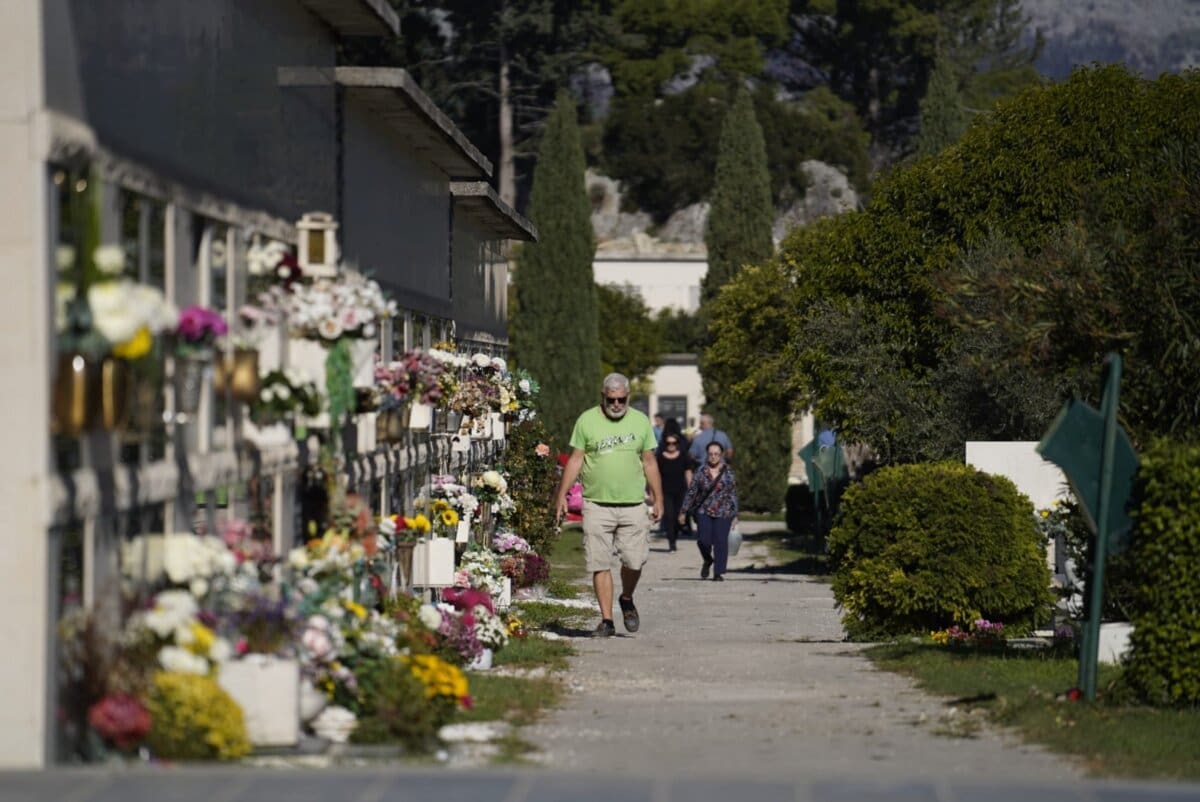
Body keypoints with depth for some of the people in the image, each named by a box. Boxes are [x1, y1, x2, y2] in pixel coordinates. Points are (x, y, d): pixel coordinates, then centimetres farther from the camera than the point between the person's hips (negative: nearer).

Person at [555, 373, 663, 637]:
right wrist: (561, 495, 0)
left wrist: (658, 499, 11)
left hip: (633, 505, 1)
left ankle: (627, 600, 25)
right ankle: (606, 620, 3)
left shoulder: (640, 422, 9)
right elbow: (575, 460, 5)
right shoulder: (587, 421, 4)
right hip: (597, 504, -1)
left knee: (634, 561, -4)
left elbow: (649, 462, 14)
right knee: (600, 564, -3)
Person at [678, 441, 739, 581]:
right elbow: (691, 493, 8)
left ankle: (718, 573, 0)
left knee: (721, 541, -8)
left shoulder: (728, 473, 4)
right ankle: (708, 560, 19)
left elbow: (733, 494, 8)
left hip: (723, 513, 0)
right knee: (703, 540, -12)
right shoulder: (700, 473, 4)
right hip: (704, 511, 0)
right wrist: (683, 512, 7)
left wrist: (735, 515, 6)